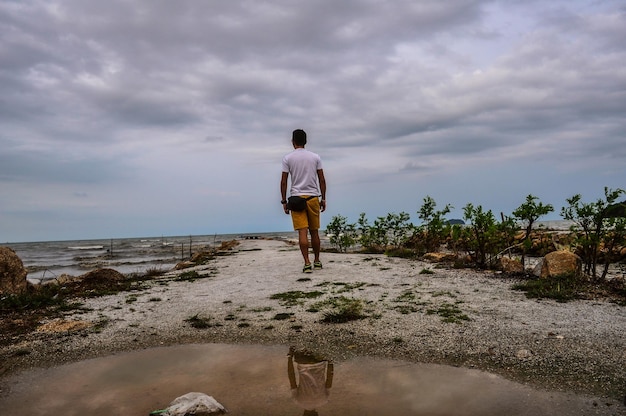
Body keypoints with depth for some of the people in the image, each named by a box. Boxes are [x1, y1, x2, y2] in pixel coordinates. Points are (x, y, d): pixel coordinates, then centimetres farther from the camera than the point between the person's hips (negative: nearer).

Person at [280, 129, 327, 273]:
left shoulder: (287, 158, 1)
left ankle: (307, 263, -9)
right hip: (313, 197, 2)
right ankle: (317, 261, 22)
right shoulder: (315, 157, 7)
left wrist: (284, 201, 4)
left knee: (302, 231, -4)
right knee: (314, 231, 11)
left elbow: (284, 181, -2)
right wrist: (323, 199, 11)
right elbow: (322, 180, 5)